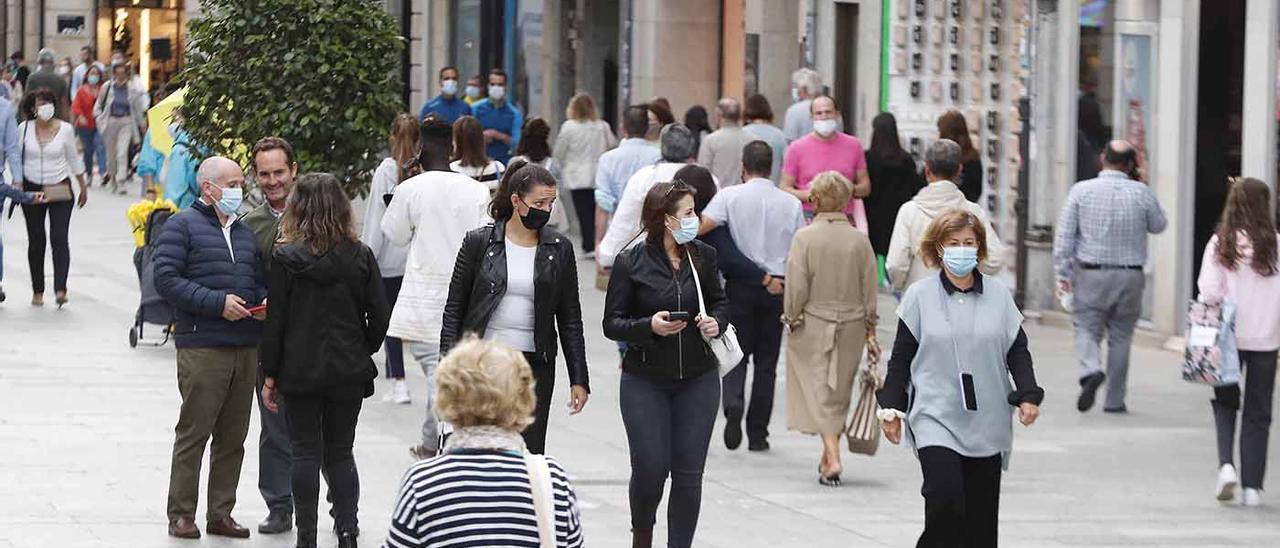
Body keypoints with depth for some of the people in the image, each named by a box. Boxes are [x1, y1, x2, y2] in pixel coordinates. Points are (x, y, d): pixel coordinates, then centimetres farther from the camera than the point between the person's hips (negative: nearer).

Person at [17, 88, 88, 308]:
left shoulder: (65, 129, -2)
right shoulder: (24, 129, -1)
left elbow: (74, 160, 9)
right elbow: (18, 158, 7)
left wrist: (83, 187, 15)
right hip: (32, 189, 1)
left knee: (59, 238, -12)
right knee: (36, 240, 5)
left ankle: (60, 289, -19)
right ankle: (37, 290, 14)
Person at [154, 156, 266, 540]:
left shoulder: (244, 232, 19)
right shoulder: (183, 226, -2)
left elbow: (258, 279, 27)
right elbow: (166, 279, -12)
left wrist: (263, 301, 3)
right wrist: (218, 302, -17)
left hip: (245, 347, 7)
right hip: (201, 347, -7)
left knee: (233, 436, 8)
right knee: (194, 432, -5)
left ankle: (221, 513, 15)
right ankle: (181, 515, 1)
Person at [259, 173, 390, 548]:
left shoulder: (285, 258, -8)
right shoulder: (360, 256, -3)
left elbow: (275, 321, -6)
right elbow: (379, 316, 0)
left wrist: (270, 376, 1)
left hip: (301, 372, -2)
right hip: (348, 373, 2)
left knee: (306, 454, 5)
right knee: (340, 453, 12)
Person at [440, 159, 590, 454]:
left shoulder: (559, 249, 6)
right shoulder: (479, 242, 0)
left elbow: (570, 319, 10)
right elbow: (454, 309, 4)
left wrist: (579, 379, 6)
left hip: (535, 363, 1)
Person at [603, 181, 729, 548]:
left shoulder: (703, 256, 3)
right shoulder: (631, 263, -8)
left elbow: (719, 301, 17)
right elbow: (612, 324, -5)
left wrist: (716, 321, -5)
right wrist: (648, 327, -23)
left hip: (698, 380, 3)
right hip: (645, 382, -3)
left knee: (688, 472, -1)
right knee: (650, 469, -3)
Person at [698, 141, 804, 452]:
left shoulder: (730, 196, -5)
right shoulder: (791, 203, 4)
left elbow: (700, 227, -16)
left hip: (741, 286, -2)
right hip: (778, 288, 2)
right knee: (766, 362, 9)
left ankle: (733, 405, -21)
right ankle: (757, 434, 9)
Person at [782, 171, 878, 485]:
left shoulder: (805, 238, -12)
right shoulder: (859, 240, -2)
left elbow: (796, 287, -12)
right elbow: (869, 289, 3)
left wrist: (792, 320, 1)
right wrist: (870, 332, 11)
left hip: (813, 324, -3)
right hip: (851, 325, 3)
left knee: (819, 392, 0)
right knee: (840, 393, 15)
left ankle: (832, 458, -16)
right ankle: (828, 457, 26)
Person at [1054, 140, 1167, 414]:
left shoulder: (1081, 190, -5)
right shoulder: (1141, 193, -4)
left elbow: (1064, 235, -5)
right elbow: (1158, 226, 13)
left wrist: (1063, 273, 0)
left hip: (1090, 275, -1)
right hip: (1129, 275, 1)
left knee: (1087, 329, 7)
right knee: (1120, 336, 11)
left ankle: (1091, 370, -24)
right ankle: (1115, 400, 15)